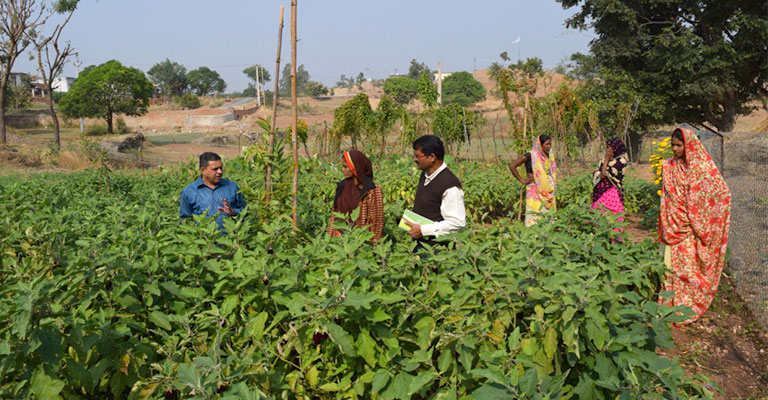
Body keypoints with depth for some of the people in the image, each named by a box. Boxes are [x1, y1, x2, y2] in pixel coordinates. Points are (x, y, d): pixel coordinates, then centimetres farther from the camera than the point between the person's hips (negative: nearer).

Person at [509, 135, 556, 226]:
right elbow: (512, 166, -13)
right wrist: (522, 181, -10)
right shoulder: (530, 156, -9)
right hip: (535, 191, -7)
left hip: (547, 192, 7)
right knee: (535, 216, -9)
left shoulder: (548, 156, 11)